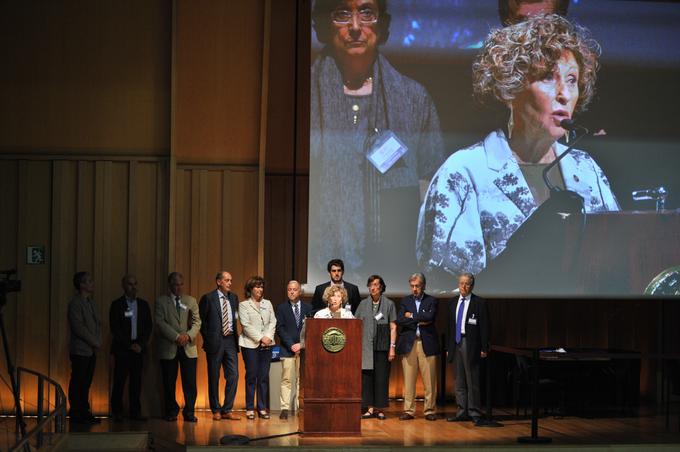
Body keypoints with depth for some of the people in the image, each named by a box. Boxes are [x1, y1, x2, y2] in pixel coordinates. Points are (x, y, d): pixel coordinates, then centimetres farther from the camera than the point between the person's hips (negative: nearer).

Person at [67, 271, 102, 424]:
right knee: (77, 383, -3)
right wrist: (94, 342, -11)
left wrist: (98, 341, 2)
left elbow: (97, 323, 18)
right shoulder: (75, 303, -10)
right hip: (80, 350, -8)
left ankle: (84, 413, 14)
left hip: (91, 350, 8)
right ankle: (76, 414, 0)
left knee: (86, 383, 10)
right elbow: (78, 327, -17)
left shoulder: (90, 302, 16)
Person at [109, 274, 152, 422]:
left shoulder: (143, 304, 12)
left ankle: (135, 411, 6)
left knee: (136, 381, 2)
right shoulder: (117, 304, 1)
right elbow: (114, 328, -5)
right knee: (119, 381, -4)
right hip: (122, 349, -3)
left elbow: (149, 326, 10)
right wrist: (129, 345, -9)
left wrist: (141, 344, -3)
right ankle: (117, 412, 2)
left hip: (138, 348, 3)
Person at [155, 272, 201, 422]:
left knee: (190, 382, -2)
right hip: (168, 347, -2)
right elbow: (160, 322, -7)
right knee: (169, 383, 3)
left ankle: (189, 412, 5)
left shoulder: (191, 301, 14)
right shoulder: (161, 301, 4)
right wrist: (176, 337, -15)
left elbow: (197, 321, 7)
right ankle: (171, 411, 15)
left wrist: (188, 335, -12)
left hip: (188, 347, 2)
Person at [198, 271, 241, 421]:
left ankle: (227, 410, 7)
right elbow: (200, 320, -1)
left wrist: (234, 333, 9)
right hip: (215, 341, -4)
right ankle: (216, 410, 13)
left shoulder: (234, 298, 11)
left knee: (233, 375, -1)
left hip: (230, 341, 4)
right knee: (214, 377, 3)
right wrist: (207, 338, -3)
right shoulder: (208, 298, -4)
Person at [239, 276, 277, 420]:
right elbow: (246, 325, -7)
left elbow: (273, 322, 9)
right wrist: (260, 338, -13)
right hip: (250, 344, -4)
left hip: (267, 345, 4)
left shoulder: (268, 304, 16)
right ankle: (250, 409, 1)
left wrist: (269, 337, -7)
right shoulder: (244, 305, 3)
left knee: (264, 376, 2)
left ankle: (262, 408, 6)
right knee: (251, 376, -3)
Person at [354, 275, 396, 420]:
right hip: (366, 347, 2)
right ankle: (370, 408, 7)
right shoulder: (363, 304, 10)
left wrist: (392, 347, -5)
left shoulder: (389, 304, 4)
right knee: (367, 377, 1)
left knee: (381, 378, -1)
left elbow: (393, 327, 2)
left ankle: (380, 409, 6)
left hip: (382, 347, -2)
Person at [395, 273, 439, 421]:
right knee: (409, 379, 1)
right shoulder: (405, 301, 12)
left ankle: (430, 410, 6)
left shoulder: (432, 301, 7)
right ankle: (409, 410, 6)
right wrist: (419, 321, -9)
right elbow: (399, 320, -2)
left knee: (429, 379, -1)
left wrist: (412, 316, -5)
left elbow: (430, 317, -12)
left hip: (427, 344, -1)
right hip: (408, 343, 1)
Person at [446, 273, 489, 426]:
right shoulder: (453, 303, 14)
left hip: (471, 345, -6)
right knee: (459, 382, 9)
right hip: (456, 344, 6)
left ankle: (474, 413, 1)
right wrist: (449, 347, 13)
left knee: (472, 381, -4)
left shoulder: (479, 303, -4)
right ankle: (462, 412, 16)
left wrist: (484, 348, -10)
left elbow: (484, 327, -6)